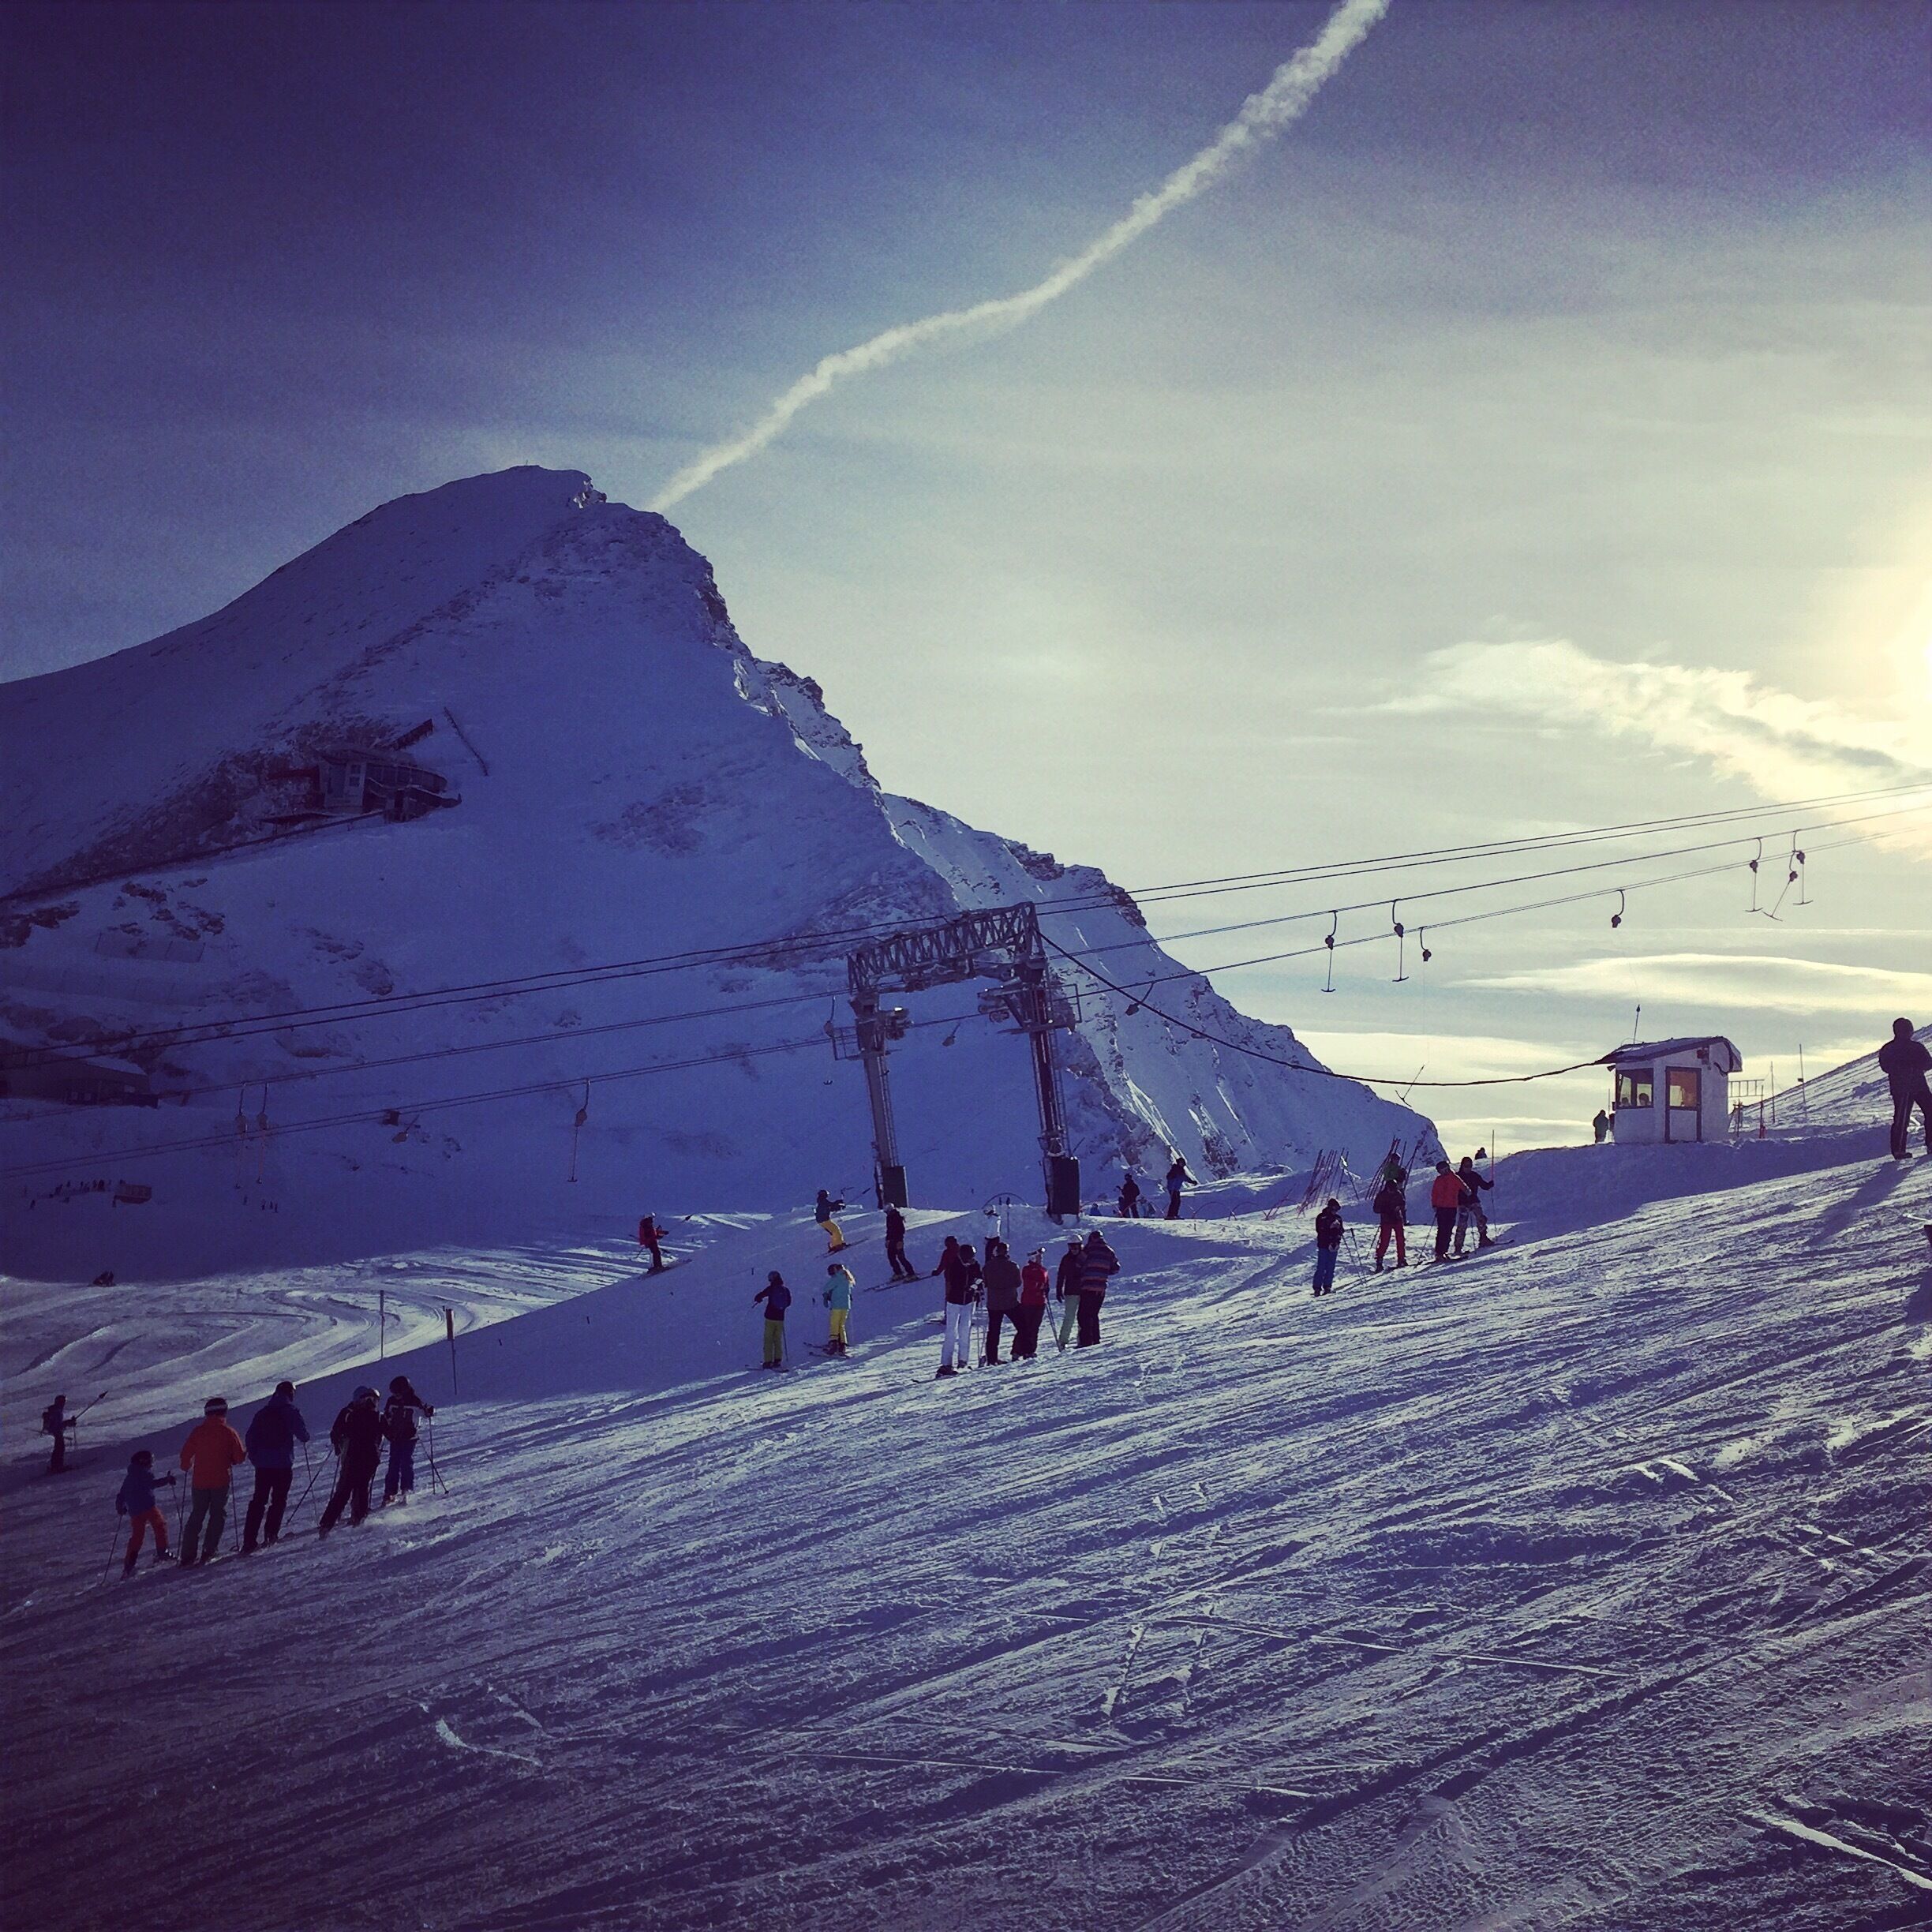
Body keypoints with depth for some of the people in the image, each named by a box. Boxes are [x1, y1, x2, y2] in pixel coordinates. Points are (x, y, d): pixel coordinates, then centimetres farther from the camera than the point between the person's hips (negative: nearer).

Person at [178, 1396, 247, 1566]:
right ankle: (208, 1553, 1)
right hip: (221, 1481, -2)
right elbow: (240, 1458, -4)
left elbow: (185, 1455, 3)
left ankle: (187, 1557, 4)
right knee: (218, 1515, 10)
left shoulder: (198, 1431, 0)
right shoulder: (228, 1432, -6)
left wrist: (186, 1467, 24)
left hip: (199, 1481, 3)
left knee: (196, 1516, 11)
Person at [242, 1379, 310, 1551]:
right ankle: (270, 1534, 2)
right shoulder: (291, 1412, -5)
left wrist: (255, 1457, 18)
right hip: (283, 1464, -4)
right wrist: (304, 1436, 16)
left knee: (258, 1501, 5)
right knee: (279, 1500, 9)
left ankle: (249, 1542, -3)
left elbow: (249, 1439, 8)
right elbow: (304, 1436, -7)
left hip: (262, 1465, 4)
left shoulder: (262, 1413, 8)